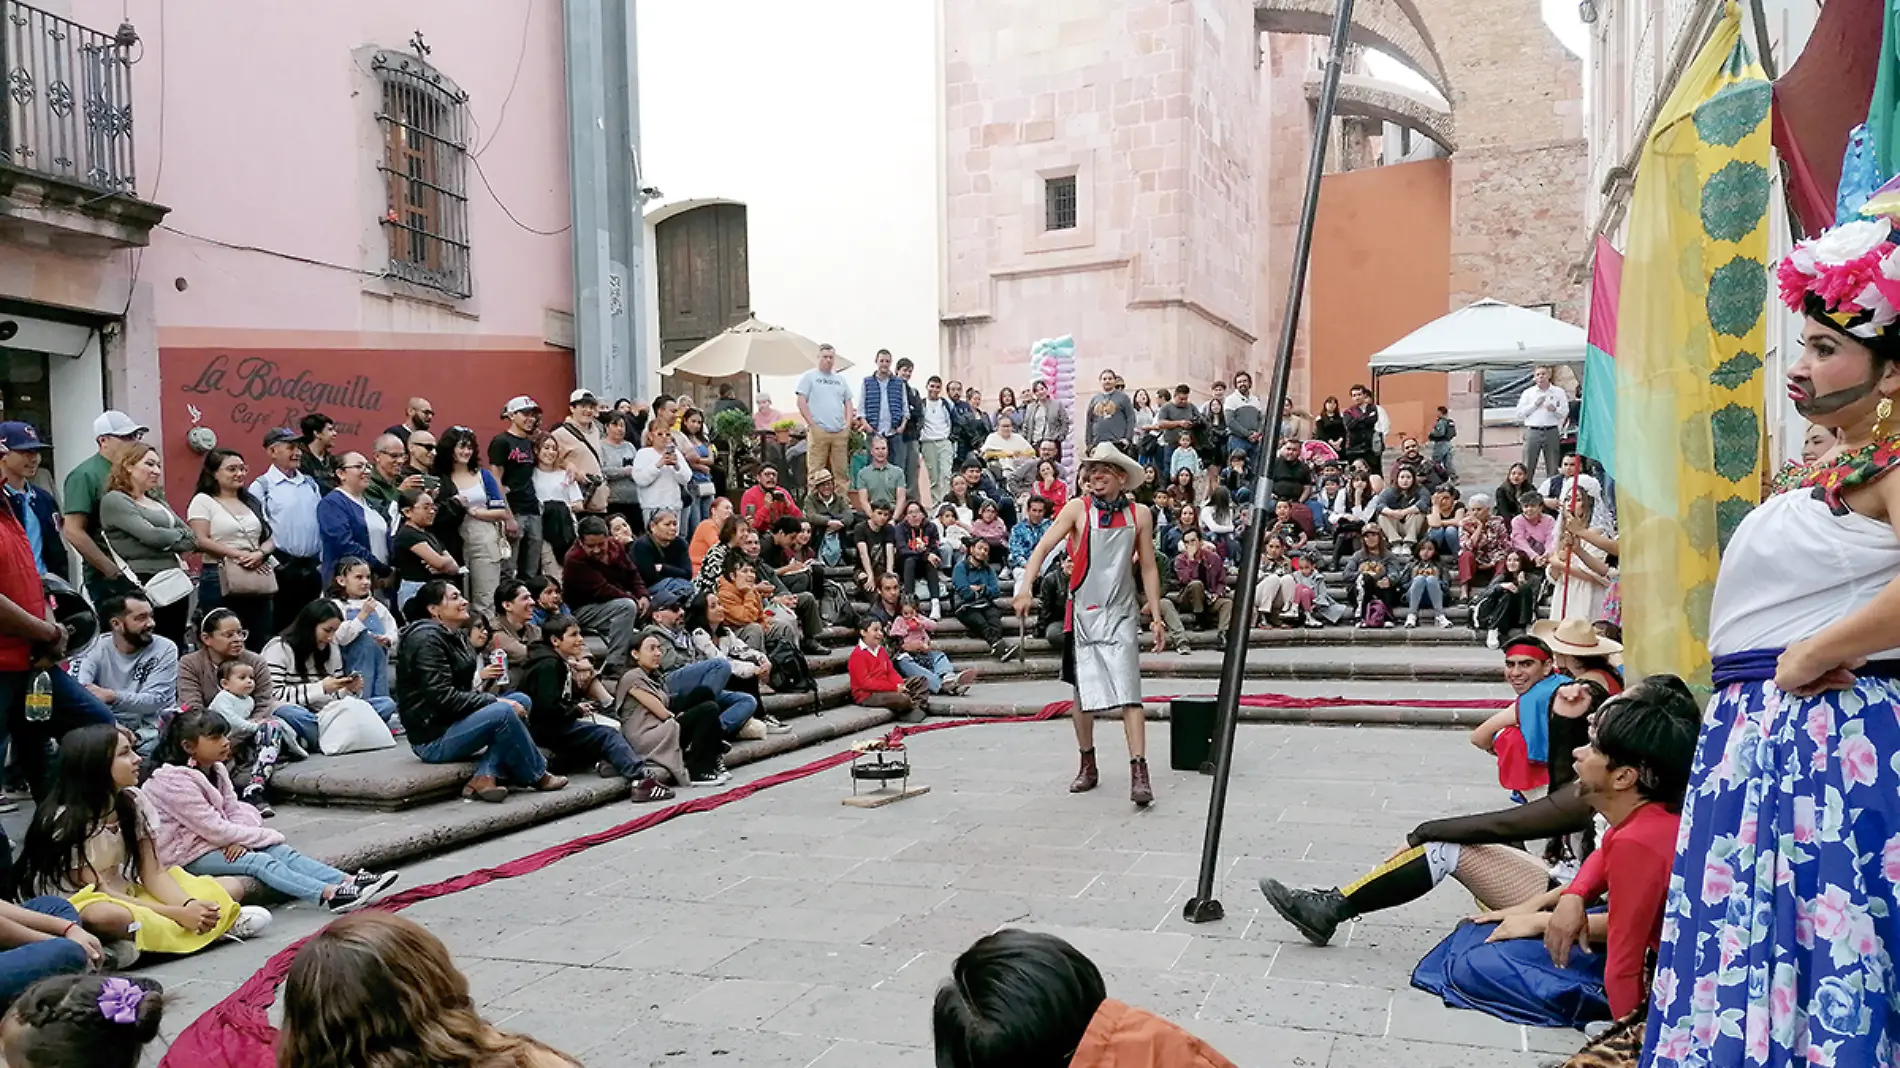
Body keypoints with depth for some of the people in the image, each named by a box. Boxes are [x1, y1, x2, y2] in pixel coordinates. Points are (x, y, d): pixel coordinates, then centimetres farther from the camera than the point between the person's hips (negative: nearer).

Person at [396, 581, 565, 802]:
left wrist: (480, 676, 0)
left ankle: (485, 777, -16)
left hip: (453, 724, 10)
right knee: (503, 712, -27)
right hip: (433, 738, -10)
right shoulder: (426, 638, -16)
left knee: (520, 700, -1)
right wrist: (495, 701, -19)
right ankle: (537, 776, -7)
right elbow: (442, 697, -23)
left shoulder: (456, 637, 13)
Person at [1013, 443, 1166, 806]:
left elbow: (1148, 568, 9)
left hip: (1121, 614, 0)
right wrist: (1025, 588, -23)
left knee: (1129, 694, -11)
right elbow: (1043, 547, -8)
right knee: (1083, 693, 9)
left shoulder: (1139, 515, 4)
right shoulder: (1077, 509, -2)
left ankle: (1139, 773, -13)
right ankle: (1088, 766, 26)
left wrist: (1156, 616, 6)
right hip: (1082, 613, 0)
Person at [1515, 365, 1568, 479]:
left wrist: (1554, 410, -13)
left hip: (1552, 431, 0)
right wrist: (1534, 405, -5)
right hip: (1532, 431, 0)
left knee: (1552, 468, 4)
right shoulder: (1528, 393, 11)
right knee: (1527, 467, -3)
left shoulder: (1559, 392, 10)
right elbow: (1519, 414, 4)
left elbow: (1565, 413, 7)